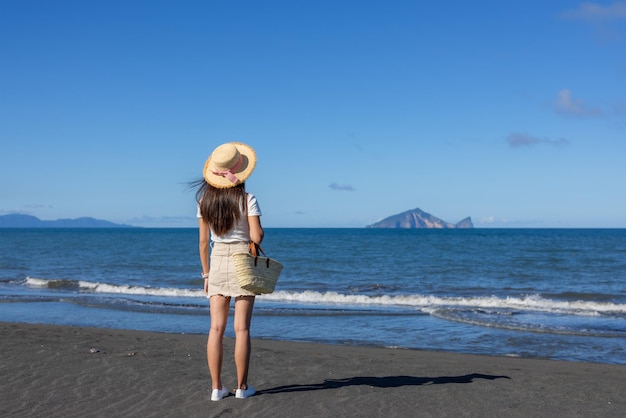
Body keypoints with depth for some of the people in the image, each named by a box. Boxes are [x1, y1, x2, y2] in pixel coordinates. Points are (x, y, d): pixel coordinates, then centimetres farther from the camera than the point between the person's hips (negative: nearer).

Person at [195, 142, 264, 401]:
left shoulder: (205, 201, 2)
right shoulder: (247, 200, -9)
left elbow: (203, 241, 5)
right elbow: (256, 237, -14)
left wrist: (206, 274, 12)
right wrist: (261, 232, 10)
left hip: (217, 262, 3)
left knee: (216, 328, 4)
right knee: (241, 328, 1)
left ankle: (217, 388, 5)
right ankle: (242, 387, 7)